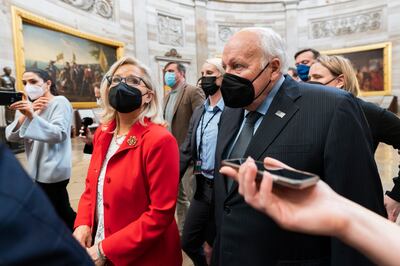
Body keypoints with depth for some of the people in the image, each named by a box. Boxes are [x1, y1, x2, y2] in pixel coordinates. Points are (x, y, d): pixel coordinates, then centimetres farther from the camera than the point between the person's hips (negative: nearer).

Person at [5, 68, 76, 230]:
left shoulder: (60, 102, -10)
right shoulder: (28, 105, 13)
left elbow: (59, 134, -25)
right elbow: (10, 136, 1)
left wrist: (33, 116, -35)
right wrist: (25, 115, -14)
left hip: (53, 171, -7)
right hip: (38, 170, 7)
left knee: (60, 212, 1)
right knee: (61, 211, 16)